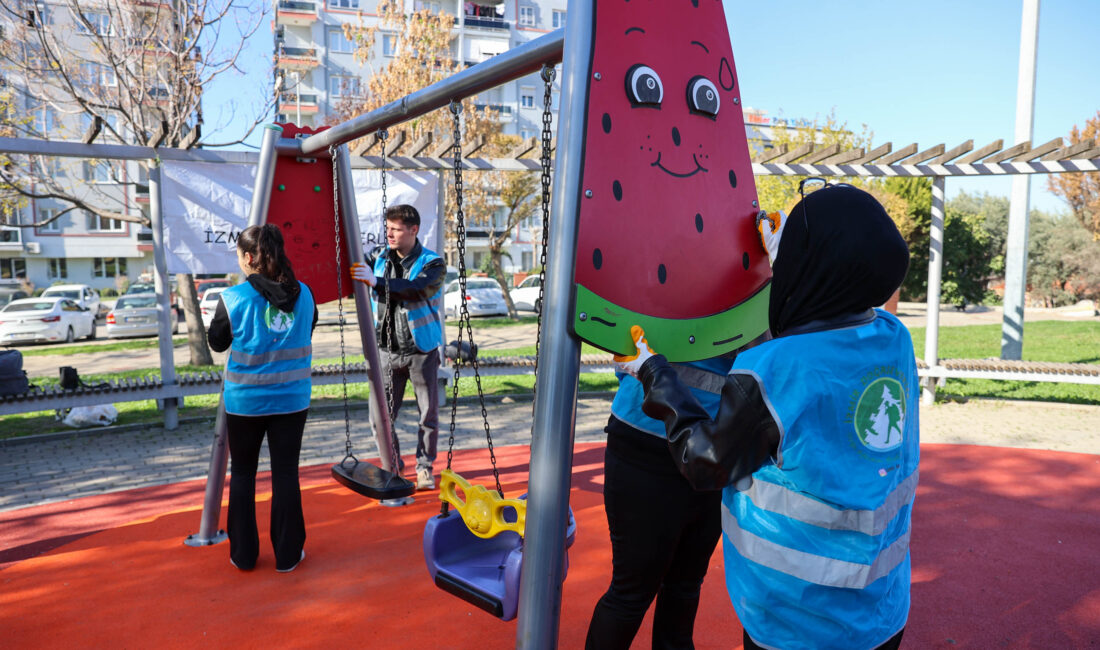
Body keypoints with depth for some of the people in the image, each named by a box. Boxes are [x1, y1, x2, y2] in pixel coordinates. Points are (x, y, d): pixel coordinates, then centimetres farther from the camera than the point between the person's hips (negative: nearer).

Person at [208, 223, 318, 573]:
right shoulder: (304, 294, -3)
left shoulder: (233, 298, -12)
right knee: (286, 473, 9)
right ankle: (288, 555, 16)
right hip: (291, 398, 2)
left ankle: (243, 554, 23)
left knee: (242, 474, 14)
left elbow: (217, 342, 3)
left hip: (245, 400, -2)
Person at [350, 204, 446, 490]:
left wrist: (377, 282, -40)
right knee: (379, 415, 1)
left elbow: (416, 289, -29)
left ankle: (424, 467, 24)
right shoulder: (379, 256, 4)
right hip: (387, 350, 3)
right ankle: (392, 465, 22)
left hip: (421, 350, -3)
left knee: (429, 414, 5)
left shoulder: (432, 264, -10)